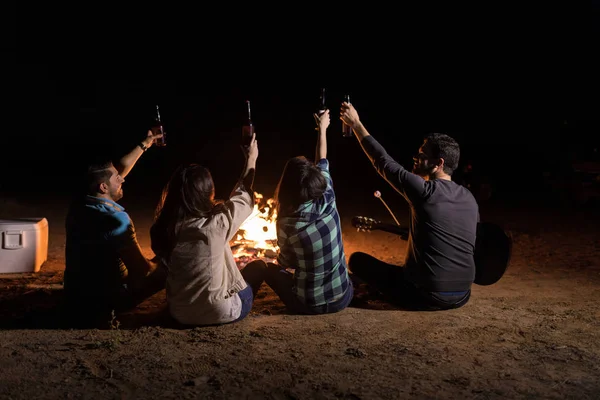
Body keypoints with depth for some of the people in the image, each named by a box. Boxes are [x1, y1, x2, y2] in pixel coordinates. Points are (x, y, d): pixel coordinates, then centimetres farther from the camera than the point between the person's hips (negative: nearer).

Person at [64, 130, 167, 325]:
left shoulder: (81, 202, -3)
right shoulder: (116, 219, -26)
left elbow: (120, 169, 13)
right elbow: (141, 269, -24)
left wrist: (144, 145, 18)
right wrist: (159, 265, -3)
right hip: (104, 302, -8)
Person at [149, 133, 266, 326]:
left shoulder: (162, 228, -11)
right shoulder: (215, 224, -24)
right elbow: (243, 198, -4)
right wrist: (251, 160, 12)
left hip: (180, 314, 5)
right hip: (221, 312, -5)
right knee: (258, 266, 19)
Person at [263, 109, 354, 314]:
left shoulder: (287, 223, -20)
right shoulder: (328, 203, -12)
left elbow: (286, 263, -1)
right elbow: (323, 163, 7)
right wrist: (322, 128, 23)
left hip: (308, 305, -3)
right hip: (342, 299, 3)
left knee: (269, 268, 22)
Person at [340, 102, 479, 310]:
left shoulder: (425, 191, -17)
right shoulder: (469, 198, 4)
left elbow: (383, 162, -6)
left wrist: (355, 123, 4)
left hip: (426, 296, -8)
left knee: (357, 260, 8)